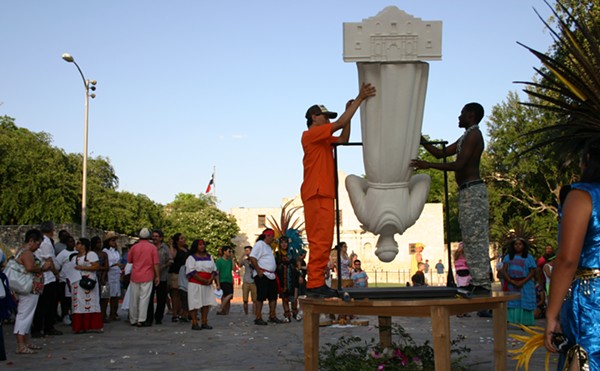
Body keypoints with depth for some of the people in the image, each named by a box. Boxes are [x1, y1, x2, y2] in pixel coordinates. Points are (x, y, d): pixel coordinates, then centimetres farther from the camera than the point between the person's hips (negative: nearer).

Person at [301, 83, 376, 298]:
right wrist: (359, 98, -9)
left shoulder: (324, 140, 24)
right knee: (320, 240, -13)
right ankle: (315, 284, -14)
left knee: (323, 241, 9)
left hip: (324, 194, 10)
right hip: (316, 194, -10)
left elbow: (343, 139, 20)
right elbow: (340, 124, -11)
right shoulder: (311, 135, -5)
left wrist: (349, 113, 16)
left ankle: (317, 284, 10)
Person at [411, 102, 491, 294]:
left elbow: (458, 165, -19)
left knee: (475, 238, -11)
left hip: (472, 191, -10)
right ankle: (477, 281, 12)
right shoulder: (466, 138, 22)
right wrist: (422, 141, 16)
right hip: (467, 191, 10)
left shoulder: (473, 135, -9)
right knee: (471, 238, 9)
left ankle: (482, 283, -12)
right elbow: (440, 153, 25)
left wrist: (428, 165, -21)